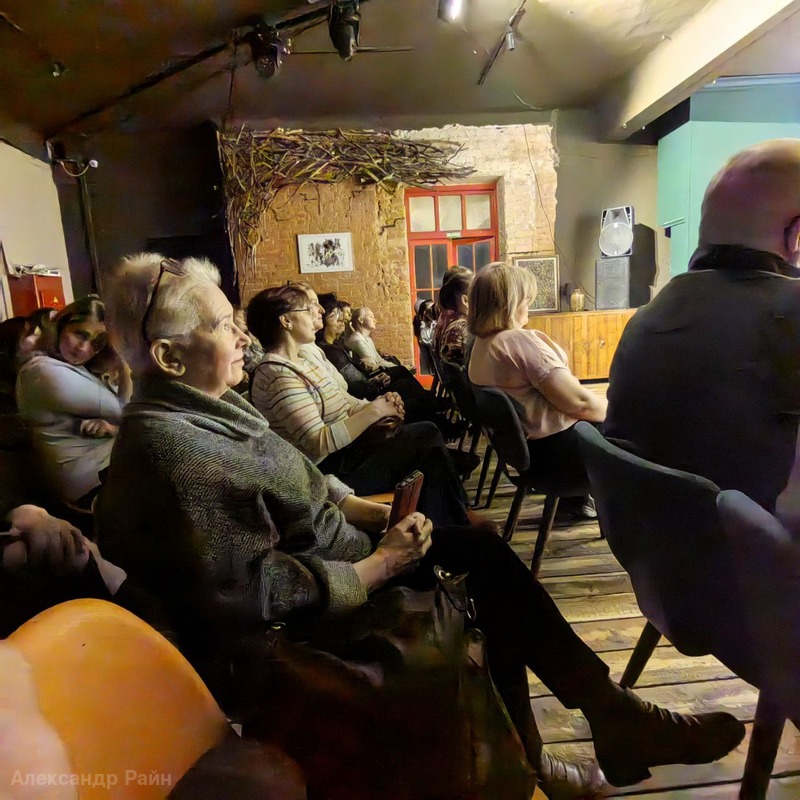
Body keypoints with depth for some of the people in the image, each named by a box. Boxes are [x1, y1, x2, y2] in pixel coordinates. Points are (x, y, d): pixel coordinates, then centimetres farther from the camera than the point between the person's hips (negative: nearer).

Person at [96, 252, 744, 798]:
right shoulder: (171, 454, -27)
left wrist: (376, 515, -1)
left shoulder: (201, 407, 4)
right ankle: (615, 719, 17)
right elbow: (268, 597, -27)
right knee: (484, 568, -6)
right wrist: (383, 563, -19)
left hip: (326, 556, 9)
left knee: (482, 552, 3)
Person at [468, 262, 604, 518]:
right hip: (560, 452, -9)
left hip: (527, 448, 9)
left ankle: (577, 497, 30)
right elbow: (577, 401, -24)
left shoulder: (480, 346, 6)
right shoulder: (521, 340, -22)